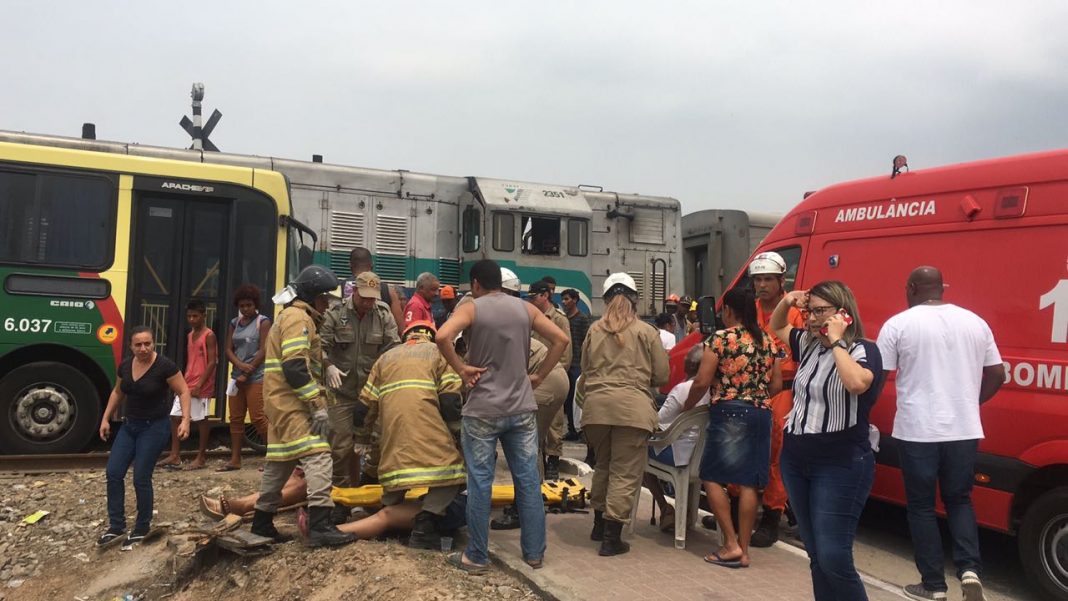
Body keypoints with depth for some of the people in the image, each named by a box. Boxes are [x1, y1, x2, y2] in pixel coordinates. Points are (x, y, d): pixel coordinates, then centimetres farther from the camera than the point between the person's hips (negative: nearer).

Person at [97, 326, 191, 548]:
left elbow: (183, 391, -13)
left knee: (141, 478, -4)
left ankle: (142, 529, 14)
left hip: (155, 427, -6)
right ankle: (116, 526, 14)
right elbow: (118, 392, 17)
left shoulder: (165, 366, -17)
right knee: (113, 473, 1)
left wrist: (185, 420, -23)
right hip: (129, 425, 6)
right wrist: (106, 418, 15)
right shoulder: (125, 365, 1)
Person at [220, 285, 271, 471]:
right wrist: (240, 364, -12)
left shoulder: (263, 322, -4)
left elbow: (263, 350, -11)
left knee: (258, 418, -8)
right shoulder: (234, 323, 13)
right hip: (237, 377, 6)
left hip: (256, 378, -6)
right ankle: (235, 460, 13)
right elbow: (228, 349, 8)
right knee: (235, 419, 7)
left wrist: (246, 374, -11)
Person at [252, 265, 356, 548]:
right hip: (292, 401, -11)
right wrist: (318, 405, -23)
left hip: (281, 402, 11)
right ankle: (320, 525, -22)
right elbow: (295, 367, -22)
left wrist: (315, 402, 20)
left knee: (281, 460, 15)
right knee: (317, 455, -16)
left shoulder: (290, 317, 23)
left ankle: (262, 521, 24)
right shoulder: (298, 318, -11)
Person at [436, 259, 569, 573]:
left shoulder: (471, 308, -5)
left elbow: (442, 337, -23)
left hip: (482, 410, -3)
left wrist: (461, 368, -11)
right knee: (528, 480, 9)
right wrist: (539, 376, 7)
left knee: (479, 482, 5)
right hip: (522, 408, 4)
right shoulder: (525, 308, 6)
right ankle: (534, 552, 19)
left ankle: (476, 556, 14)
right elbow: (561, 339, 3)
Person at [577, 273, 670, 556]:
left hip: (595, 405, 4)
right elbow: (661, 376, 7)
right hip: (633, 407, -3)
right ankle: (611, 537, 5)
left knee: (603, 465, 22)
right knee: (625, 472, 3)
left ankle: (599, 524, 33)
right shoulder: (647, 332, 4)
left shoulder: (594, 330, 10)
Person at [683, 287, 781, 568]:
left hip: (729, 414, -6)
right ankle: (743, 550, 12)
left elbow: (702, 382, -9)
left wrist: (687, 406, 6)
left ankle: (731, 545, 0)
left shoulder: (720, 338, -7)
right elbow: (776, 384, 15)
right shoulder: (767, 341, 11)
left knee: (712, 477, 4)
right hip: (761, 416, 6)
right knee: (747, 483, 7)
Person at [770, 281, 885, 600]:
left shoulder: (863, 350, -12)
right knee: (815, 555, 16)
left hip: (841, 465, -7)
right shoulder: (808, 343, 8)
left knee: (834, 559, -8)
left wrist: (836, 341, -22)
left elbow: (856, 383, -34)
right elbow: (776, 327, 27)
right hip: (796, 459, 7)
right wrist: (786, 302, 6)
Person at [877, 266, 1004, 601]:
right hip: (964, 430, 4)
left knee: (922, 506, 11)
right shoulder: (975, 322, 6)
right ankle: (970, 569, 5)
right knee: (959, 500, 21)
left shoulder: (898, 324, -7)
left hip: (917, 431, -3)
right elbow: (996, 375, 11)